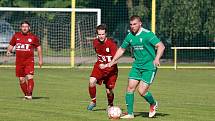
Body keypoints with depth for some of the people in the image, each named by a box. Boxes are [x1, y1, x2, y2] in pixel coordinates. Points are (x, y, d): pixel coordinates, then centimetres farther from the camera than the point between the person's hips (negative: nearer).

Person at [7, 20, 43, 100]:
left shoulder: (33, 37, 1)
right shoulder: (16, 36, 7)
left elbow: (38, 47, 11)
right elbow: (11, 45, 18)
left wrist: (40, 59, 10)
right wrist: (8, 51, -4)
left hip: (29, 61, -3)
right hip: (19, 61, 3)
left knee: (29, 77, -18)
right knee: (21, 79, 6)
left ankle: (29, 94, -18)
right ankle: (26, 94, 20)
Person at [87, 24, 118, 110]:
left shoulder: (111, 43, -20)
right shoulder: (95, 42, -2)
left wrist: (106, 65, -40)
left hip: (110, 68, -4)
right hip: (99, 66, 4)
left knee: (109, 90, -3)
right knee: (92, 81, -23)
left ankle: (110, 105, 30)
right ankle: (93, 101, -1)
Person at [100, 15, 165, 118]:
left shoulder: (147, 34, -14)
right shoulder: (130, 36, 6)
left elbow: (161, 46, -17)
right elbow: (121, 49, 19)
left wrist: (157, 59, -33)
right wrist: (111, 62, 18)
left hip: (149, 67, -6)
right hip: (137, 65, 6)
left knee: (142, 91, -12)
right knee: (130, 88, -4)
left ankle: (153, 104, 18)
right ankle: (130, 113, 4)